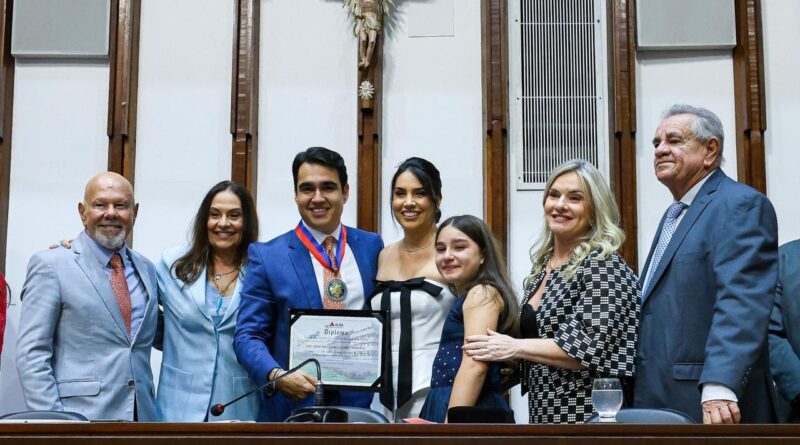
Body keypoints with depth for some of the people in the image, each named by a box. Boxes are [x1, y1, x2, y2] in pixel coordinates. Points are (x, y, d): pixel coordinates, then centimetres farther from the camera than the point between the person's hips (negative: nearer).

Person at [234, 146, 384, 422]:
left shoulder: (371, 247, 6)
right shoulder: (267, 256, -2)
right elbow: (248, 335, -4)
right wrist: (276, 376, -22)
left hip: (362, 401, 2)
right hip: (294, 406, -2)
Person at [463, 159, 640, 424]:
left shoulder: (603, 265, -12)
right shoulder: (543, 266, 12)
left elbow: (589, 348, -20)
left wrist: (514, 348, -16)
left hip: (586, 414, -7)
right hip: (542, 413, 7)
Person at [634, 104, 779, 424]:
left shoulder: (741, 205, -10)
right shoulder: (675, 214, 20)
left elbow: (741, 302, -23)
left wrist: (719, 387, -33)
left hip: (713, 406, -8)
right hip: (660, 402, 9)